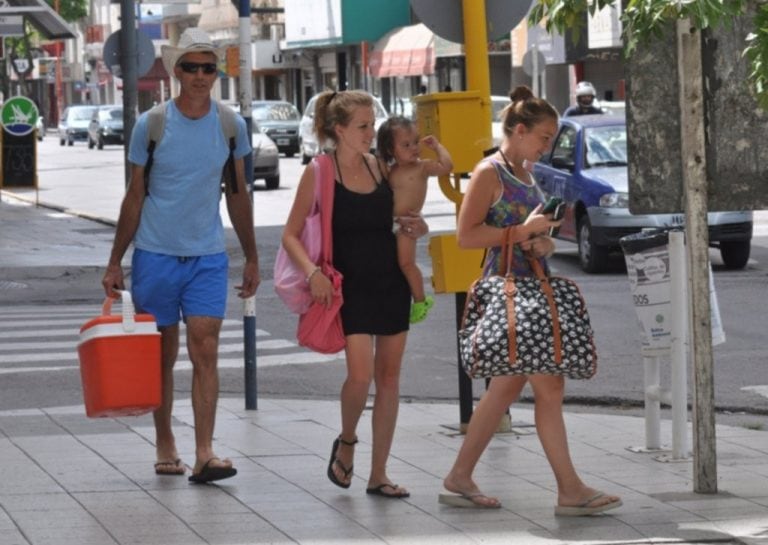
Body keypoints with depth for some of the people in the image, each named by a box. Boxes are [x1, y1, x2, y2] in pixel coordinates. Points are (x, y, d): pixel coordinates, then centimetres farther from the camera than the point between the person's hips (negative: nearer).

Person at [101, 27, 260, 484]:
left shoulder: (231, 126, 2)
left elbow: (238, 195, 12)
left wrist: (252, 258, 13)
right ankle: (165, 446, 19)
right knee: (163, 356, 6)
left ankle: (205, 453, -14)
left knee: (205, 351, -10)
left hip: (208, 257, 1)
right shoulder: (151, 125, -4)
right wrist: (115, 263, 2)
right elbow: (135, 196, 2)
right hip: (155, 255, -1)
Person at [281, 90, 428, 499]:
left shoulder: (379, 167, 7)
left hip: (391, 281, 5)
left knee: (389, 376, 4)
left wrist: (411, 227, -1)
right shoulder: (319, 173, -7)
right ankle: (346, 442, 13)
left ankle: (378, 474, 12)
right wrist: (312, 272, -23)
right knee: (361, 373, -18)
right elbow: (291, 235, -7)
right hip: (350, 286, -5)